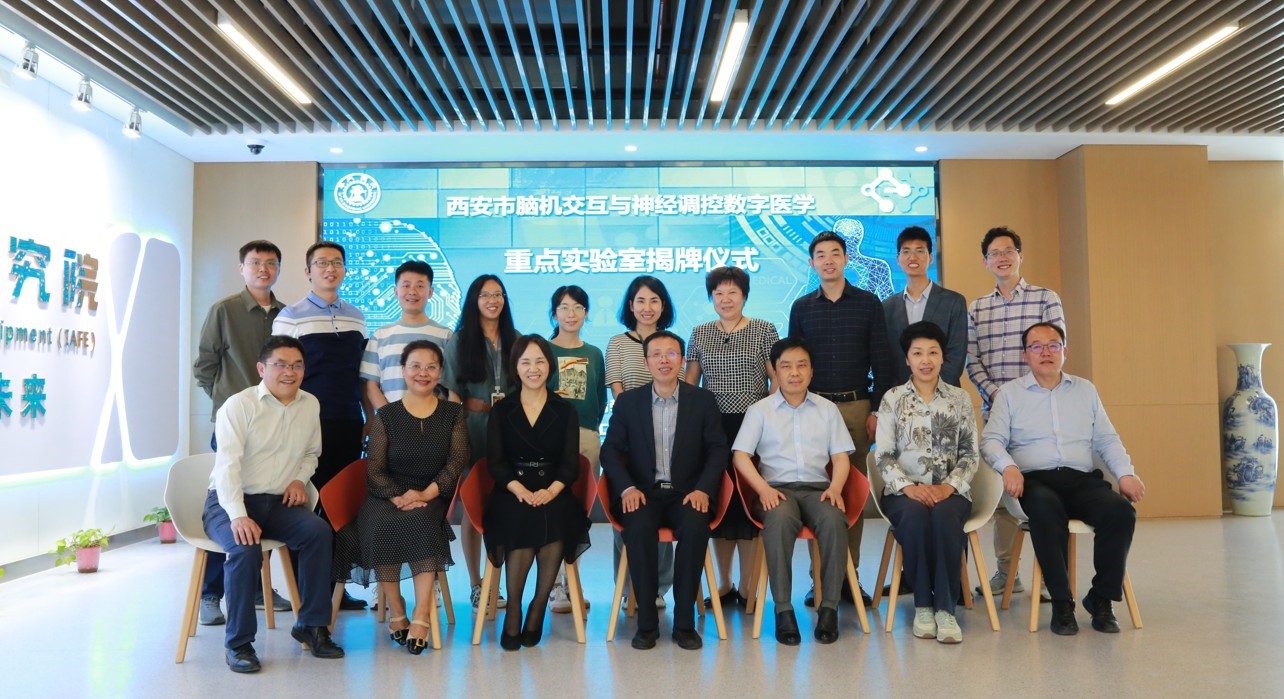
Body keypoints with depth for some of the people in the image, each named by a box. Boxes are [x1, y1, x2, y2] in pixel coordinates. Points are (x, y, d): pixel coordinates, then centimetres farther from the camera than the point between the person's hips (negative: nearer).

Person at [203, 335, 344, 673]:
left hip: (278, 503, 4)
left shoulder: (310, 405, 9)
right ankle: (239, 644, -16)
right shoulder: (239, 405, -9)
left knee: (319, 531, -23)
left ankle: (311, 625, -10)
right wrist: (238, 515, -32)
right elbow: (228, 465, -19)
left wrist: (300, 478, 3)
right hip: (229, 502, -4)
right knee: (246, 547, -33)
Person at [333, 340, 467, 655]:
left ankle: (421, 616, -29)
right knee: (380, 525, -31)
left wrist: (425, 494, -18)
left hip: (433, 498, 0)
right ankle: (395, 609, -13)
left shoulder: (453, 413, 9)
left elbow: (457, 460, -2)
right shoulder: (386, 415, 8)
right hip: (387, 496, 1)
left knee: (420, 520, -33)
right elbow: (374, 469, 1)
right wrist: (398, 497, -18)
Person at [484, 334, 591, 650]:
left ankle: (537, 609, -15)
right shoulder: (501, 410, 11)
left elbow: (570, 464, 4)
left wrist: (551, 490, -16)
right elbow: (495, 462, 3)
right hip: (512, 492, 0)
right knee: (522, 517, -33)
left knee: (551, 516, -33)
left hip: (553, 493, 0)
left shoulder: (565, 411, 11)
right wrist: (518, 488, -16)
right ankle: (513, 610, -16)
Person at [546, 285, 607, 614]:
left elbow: (601, 399, 15)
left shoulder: (594, 354, 14)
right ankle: (553, 587, 0)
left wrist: (592, 428, 3)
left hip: (587, 436, 3)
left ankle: (572, 582, 16)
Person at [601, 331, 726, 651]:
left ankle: (685, 622, -18)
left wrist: (703, 489, -13)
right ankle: (646, 622, -19)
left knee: (696, 526, -32)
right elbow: (610, 449, 5)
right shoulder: (627, 402, 9)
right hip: (643, 492, 0)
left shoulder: (703, 400, 8)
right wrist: (627, 488, -13)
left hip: (687, 493, 0)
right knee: (639, 527, -32)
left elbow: (717, 449, 4)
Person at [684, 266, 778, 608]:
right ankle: (724, 585, 18)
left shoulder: (764, 330, 4)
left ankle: (747, 587, 10)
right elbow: (690, 383, 14)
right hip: (712, 428, 3)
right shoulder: (700, 334, 12)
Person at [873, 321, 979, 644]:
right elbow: (883, 455, 2)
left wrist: (949, 486, -11)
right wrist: (907, 487, -15)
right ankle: (922, 605, -18)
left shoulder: (960, 398, 12)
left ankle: (945, 608, -22)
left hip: (949, 491, 1)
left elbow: (970, 454, 7)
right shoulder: (892, 398, 9)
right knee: (915, 515, -34)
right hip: (904, 491, 0)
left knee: (945, 516, -34)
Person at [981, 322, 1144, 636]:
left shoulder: (1085, 389, 23)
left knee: (1121, 511, -28)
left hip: (1082, 480, 3)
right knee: (1046, 511, -37)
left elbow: (1107, 440, 19)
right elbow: (991, 439, 2)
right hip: (1035, 480, -3)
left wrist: (1126, 473, 2)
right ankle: (1061, 603, -24)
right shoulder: (1009, 393, 13)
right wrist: (1008, 467, -18)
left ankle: (1101, 598, -11)